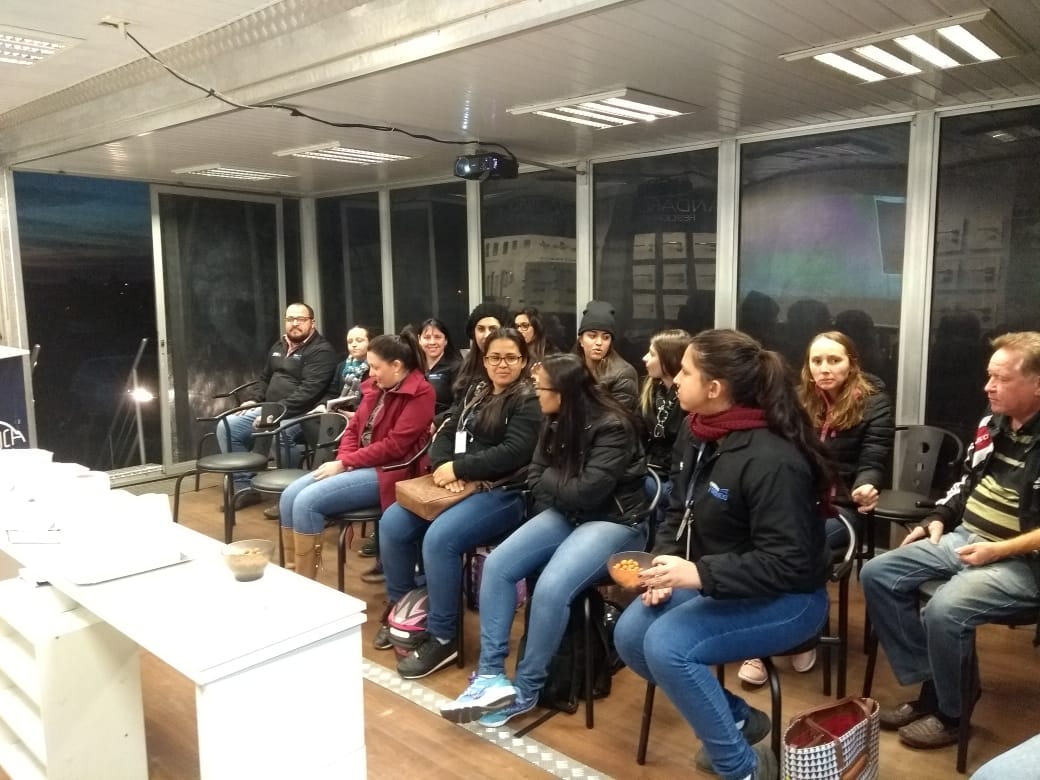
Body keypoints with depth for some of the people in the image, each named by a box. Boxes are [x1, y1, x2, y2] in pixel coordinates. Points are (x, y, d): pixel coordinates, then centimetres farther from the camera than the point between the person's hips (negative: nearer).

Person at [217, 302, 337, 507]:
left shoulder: (321, 351, -8)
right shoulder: (278, 347, 20)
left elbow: (309, 390, -20)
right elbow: (265, 378, 31)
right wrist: (254, 400, 10)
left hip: (297, 414, -9)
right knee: (226, 427, -4)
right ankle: (244, 487, 3)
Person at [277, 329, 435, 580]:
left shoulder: (420, 393, -13)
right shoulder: (376, 387, 12)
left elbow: (394, 446, -18)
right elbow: (354, 428, 16)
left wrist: (345, 463, -15)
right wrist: (342, 460, -4)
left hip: (388, 472, -9)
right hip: (359, 464, 9)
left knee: (307, 502, -21)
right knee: (290, 496, -7)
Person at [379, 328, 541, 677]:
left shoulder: (529, 401, -5)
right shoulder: (475, 393, 19)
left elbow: (514, 452, -18)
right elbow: (446, 433, 12)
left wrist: (459, 468, -17)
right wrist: (445, 467, -10)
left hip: (504, 493, -8)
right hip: (462, 486, 8)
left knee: (439, 538, -29)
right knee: (393, 524, -7)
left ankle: (442, 638, -14)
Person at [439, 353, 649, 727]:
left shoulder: (613, 428, -19)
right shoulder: (556, 421, 4)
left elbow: (585, 492, -24)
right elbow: (536, 478, 8)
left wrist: (550, 479, -7)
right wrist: (558, 486, -11)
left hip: (615, 522, -7)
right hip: (567, 515, 8)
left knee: (551, 587, -30)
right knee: (497, 565, -13)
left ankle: (525, 691, -9)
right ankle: (491, 675, -11)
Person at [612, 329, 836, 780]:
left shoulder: (771, 459, -28)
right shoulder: (695, 434, -1)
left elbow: (786, 564, -27)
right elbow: (678, 514, 9)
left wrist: (700, 574, -35)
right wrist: (664, 565, -9)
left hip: (787, 598, -8)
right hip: (711, 582, 9)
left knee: (666, 646, -26)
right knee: (630, 636, -5)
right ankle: (736, 718, 16)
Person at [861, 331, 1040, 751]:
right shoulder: (994, 422, 7)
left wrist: (999, 550, -23)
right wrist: (938, 519, 8)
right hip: (963, 539, 8)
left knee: (943, 609, -30)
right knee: (876, 574, -3)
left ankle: (949, 712, -2)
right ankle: (926, 684, 3)